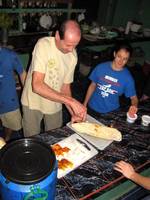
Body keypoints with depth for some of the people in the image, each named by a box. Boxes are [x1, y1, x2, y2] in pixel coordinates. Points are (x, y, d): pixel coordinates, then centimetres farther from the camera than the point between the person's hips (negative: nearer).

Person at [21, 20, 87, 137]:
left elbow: (65, 86, -1)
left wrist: (73, 112, -14)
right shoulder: (43, 45, -25)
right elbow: (37, 86, -34)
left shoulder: (73, 56, -10)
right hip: (33, 103, -4)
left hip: (55, 104, 4)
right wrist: (71, 101, -38)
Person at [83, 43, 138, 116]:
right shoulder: (101, 67, -10)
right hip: (92, 108, 1)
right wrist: (84, 104, 1)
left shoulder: (127, 78, -13)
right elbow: (92, 86, 0)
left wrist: (134, 106, -29)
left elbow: (133, 97, -6)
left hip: (111, 112, -1)